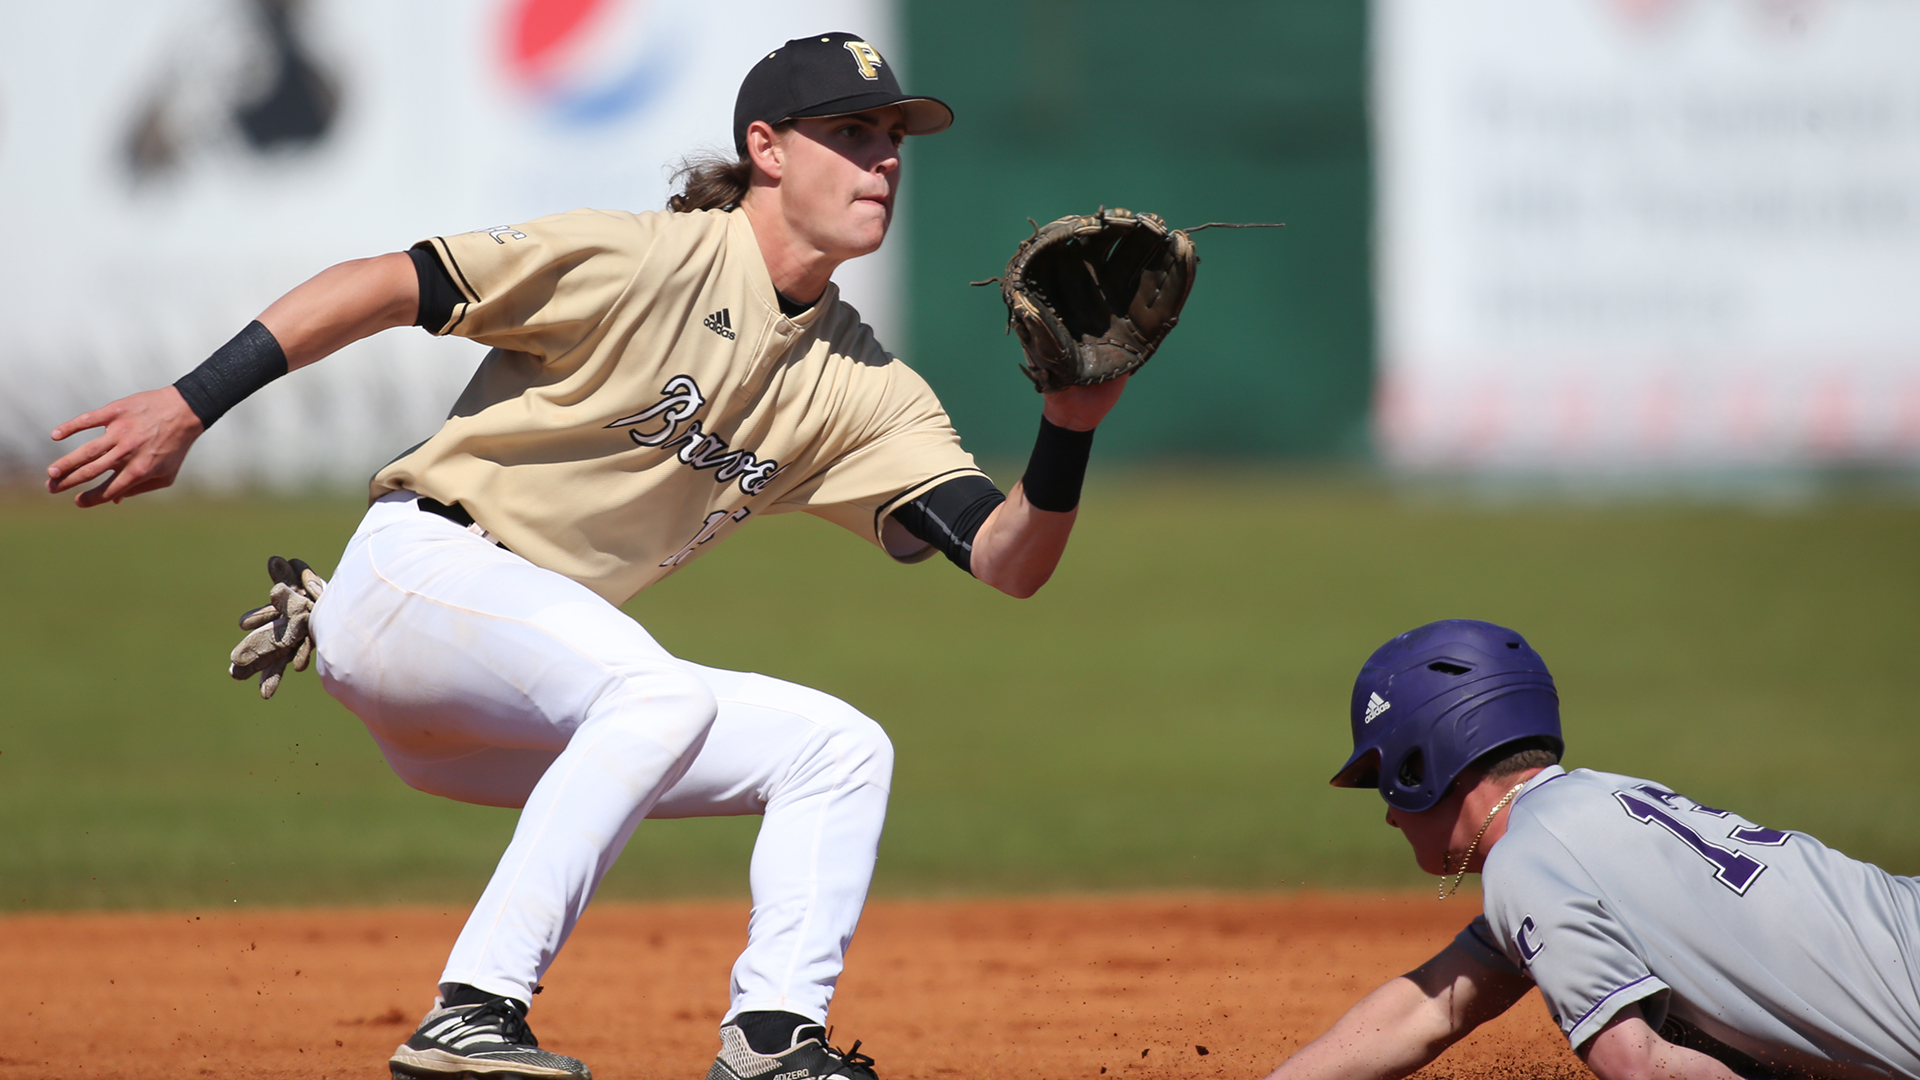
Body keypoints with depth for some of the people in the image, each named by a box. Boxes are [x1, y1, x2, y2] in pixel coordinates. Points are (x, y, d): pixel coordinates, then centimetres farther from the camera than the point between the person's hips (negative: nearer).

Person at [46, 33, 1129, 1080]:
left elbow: (1008, 561, 0)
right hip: (413, 584, -8)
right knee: (661, 690, -32)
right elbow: (385, 283, -14)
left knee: (842, 751, 1)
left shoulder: (862, 388, 7)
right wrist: (187, 407, -19)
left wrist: (1069, 433, -19)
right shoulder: (647, 260, -13)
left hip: (522, 705, 8)